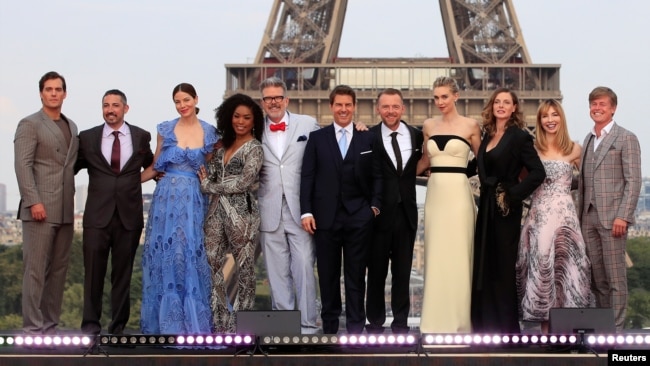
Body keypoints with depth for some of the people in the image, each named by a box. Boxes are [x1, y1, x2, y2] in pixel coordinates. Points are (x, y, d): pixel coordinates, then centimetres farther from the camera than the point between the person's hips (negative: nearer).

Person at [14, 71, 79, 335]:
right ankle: (33, 328, -1)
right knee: (36, 269, -5)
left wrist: (72, 203, 11)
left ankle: (50, 325, 13)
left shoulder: (71, 126, 18)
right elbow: (22, 165, -10)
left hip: (65, 210, 7)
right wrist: (33, 201, -19)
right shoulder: (30, 124, -1)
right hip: (40, 208, -6)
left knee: (59, 269, 7)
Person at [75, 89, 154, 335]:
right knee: (93, 271, -1)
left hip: (129, 216, 1)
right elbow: (72, 167, 12)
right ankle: (90, 324, 9)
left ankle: (118, 326, 16)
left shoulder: (141, 137, 7)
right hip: (97, 215, 0)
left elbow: (151, 166, 21)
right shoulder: (87, 138, 6)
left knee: (123, 273, 7)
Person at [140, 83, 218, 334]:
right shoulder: (166, 129, 5)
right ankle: (165, 319, 11)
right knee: (164, 255, 2)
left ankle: (191, 320, 8)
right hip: (166, 198, 1)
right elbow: (155, 167, 10)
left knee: (191, 255, -2)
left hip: (194, 201, -1)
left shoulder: (209, 133, 4)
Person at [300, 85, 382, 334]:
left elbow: (377, 176, 6)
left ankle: (356, 326, 11)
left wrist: (375, 206, -5)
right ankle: (329, 325, 18)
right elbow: (307, 176, 2)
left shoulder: (369, 139, 8)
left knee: (356, 274, 4)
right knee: (328, 274, 7)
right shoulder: (317, 138, 7)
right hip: (325, 217, 1)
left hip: (359, 217, 0)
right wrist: (306, 211, -5)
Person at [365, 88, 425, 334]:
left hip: (406, 212, 3)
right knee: (376, 270, 8)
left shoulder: (416, 135, 4)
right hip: (379, 212, -2)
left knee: (403, 271, 10)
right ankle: (375, 321, 19)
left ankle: (401, 321, 19)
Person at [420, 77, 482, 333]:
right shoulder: (428, 126, 10)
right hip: (434, 193, 4)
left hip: (458, 194, -4)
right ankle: (436, 318, 14)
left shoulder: (470, 125, -1)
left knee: (457, 256, -2)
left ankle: (457, 320, 8)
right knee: (435, 256, 6)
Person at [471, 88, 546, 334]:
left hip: (506, 210, -7)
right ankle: (486, 323, 20)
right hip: (486, 207, 7)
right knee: (483, 265, 10)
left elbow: (538, 172, -16)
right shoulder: (488, 136, 11)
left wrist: (513, 195, -17)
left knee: (502, 267, 0)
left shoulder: (519, 136, -9)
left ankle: (506, 325, 12)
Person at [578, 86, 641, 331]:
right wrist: (580, 214, 10)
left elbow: (633, 180, -8)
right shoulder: (588, 139, 18)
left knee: (615, 277, -3)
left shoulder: (626, 138, -2)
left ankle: (616, 331, 2)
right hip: (588, 218, 6)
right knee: (596, 277, 9)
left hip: (612, 217, -6)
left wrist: (622, 216, -16)